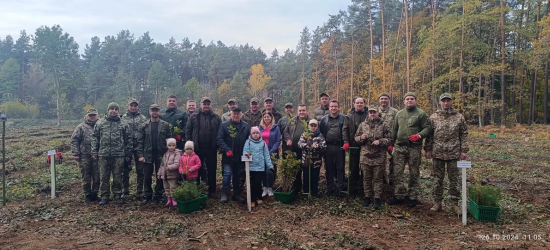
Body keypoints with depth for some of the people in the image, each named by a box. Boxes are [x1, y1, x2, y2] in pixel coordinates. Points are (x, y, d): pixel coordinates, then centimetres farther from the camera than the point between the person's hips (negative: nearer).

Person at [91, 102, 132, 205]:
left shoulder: (123, 124, 6)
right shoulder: (100, 123, 8)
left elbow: (128, 139, 8)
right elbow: (95, 138, 8)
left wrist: (128, 153, 4)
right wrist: (94, 153, 2)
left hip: (119, 155, -1)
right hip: (103, 155, 1)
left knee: (118, 177, 5)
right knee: (104, 177, 6)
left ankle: (117, 196, 17)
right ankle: (104, 196, 16)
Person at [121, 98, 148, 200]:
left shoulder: (143, 118, 5)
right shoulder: (123, 118, 6)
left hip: (139, 147, 0)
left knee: (140, 170, 4)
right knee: (125, 170, 8)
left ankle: (139, 192, 13)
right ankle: (125, 190, 21)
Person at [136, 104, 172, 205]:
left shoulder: (165, 125, 2)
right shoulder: (144, 126, 5)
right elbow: (140, 141, 2)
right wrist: (140, 155, -7)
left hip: (161, 155, 0)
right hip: (148, 155, 1)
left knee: (160, 176, 7)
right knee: (147, 177, 6)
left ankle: (158, 196, 19)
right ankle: (147, 196, 17)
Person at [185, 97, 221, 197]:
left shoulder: (216, 117, 4)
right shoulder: (194, 116, 4)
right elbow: (188, 130, 6)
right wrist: (189, 143, -3)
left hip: (211, 149, 0)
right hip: (197, 148, 0)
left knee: (212, 170, 7)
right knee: (197, 170, 10)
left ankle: (212, 191, 17)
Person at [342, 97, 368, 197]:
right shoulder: (349, 116, 7)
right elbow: (344, 130, 2)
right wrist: (346, 142, -10)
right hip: (353, 147, 1)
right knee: (353, 169, 6)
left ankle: (362, 189, 15)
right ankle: (353, 190, 14)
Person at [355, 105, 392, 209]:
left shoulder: (383, 125, 2)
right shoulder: (363, 125, 9)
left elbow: (389, 140, 1)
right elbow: (356, 138, 13)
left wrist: (380, 142, -16)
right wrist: (361, 138, -8)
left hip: (379, 157, -2)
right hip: (365, 156, 2)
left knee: (378, 178, 4)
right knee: (366, 178, 10)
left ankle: (377, 198, 12)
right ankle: (367, 197, 21)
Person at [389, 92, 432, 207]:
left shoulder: (421, 114, 2)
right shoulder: (399, 114, 14)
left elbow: (427, 128, -3)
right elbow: (394, 130, 17)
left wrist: (419, 135, -21)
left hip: (414, 147, -3)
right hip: (399, 146, 4)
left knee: (414, 173, 5)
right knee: (398, 172, 2)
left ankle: (412, 197, 16)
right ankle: (399, 196, 12)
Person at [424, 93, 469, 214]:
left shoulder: (459, 117, 4)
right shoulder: (433, 117, 5)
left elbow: (464, 135, 4)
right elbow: (429, 135, 6)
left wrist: (464, 150, -1)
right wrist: (428, 149, 1)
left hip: (454, 153, 0)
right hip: (438, 153, 1)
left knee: (454, 179, 6)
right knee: (437, 179, 7)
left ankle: (455, 204, 16)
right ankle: (437, 202, 17)